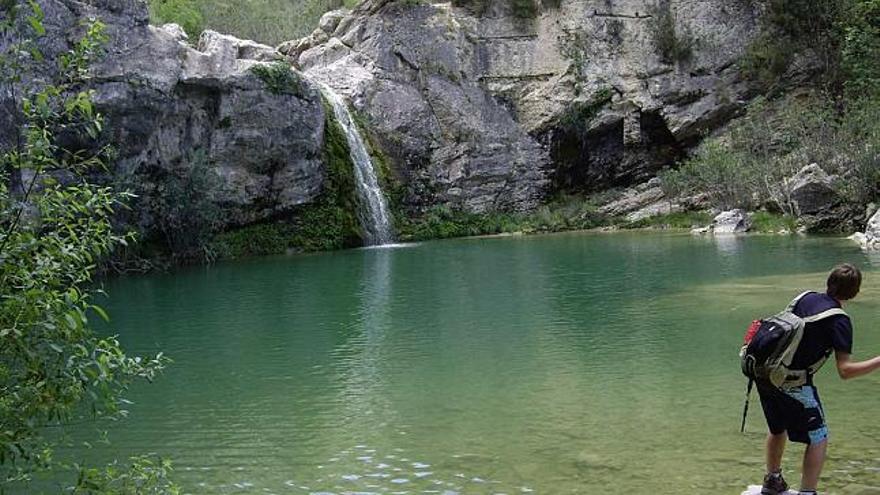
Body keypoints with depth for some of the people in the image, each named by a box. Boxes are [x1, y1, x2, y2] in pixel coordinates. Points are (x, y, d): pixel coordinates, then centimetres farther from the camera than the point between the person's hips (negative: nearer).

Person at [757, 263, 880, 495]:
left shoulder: (807, 298, 7)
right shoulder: (840, 321, -13)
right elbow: (845, 370, -18)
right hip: (792, 383, -7)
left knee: (778, 429, 27)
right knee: (818, 439, 6)